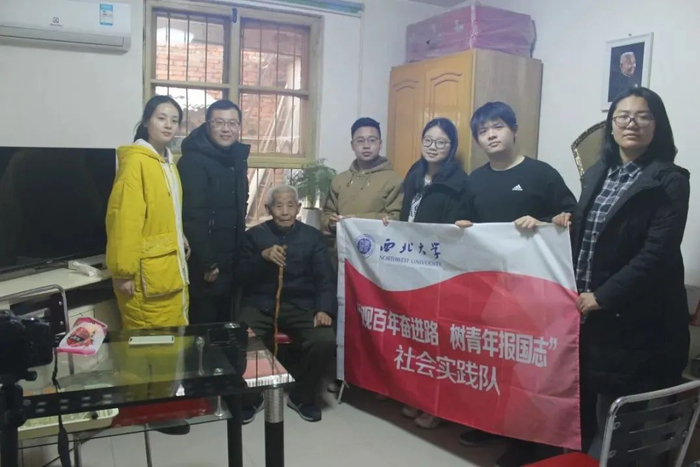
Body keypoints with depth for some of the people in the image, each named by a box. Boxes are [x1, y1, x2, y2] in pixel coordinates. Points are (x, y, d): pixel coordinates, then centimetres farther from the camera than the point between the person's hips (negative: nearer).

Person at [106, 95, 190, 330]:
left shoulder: (168, 162, 13)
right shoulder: (135, 160, -14)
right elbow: (124, 219, -18)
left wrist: (181, 240, 9)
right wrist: (124, 271, -19)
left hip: (172, 269, 9)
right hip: (147, 273, -9)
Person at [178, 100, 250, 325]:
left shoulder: (238, 159, 10)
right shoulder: (193, 161, -15)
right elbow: (192, 217, -20)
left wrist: (241, 252, 15)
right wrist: (206, 263, -20)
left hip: (231, 261, 8)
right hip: (204, 263, -7)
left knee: (224, 323, 16)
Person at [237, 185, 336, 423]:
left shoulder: (313, 236, 9)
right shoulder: (254, 235, 9)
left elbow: (324, 277, 2)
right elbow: (242, 276, 2)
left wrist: (324, 309, -15)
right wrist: (263, 257, -16)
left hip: (300, 306, 1)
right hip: (260, 305, 0)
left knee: (326, 340, -27)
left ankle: (302, 395, 3)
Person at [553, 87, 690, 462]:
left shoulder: (669, 181, -8)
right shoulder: (596, 174, 12)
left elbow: (657, 253, -17)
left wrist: (601, 297, -19)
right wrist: (567, 222, -2)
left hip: (637, 318, -6)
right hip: (589, 310, 6)